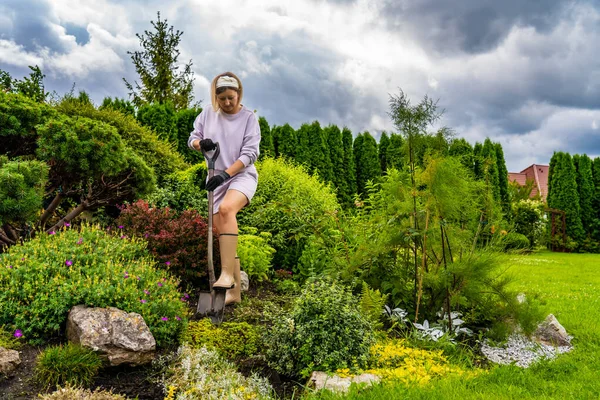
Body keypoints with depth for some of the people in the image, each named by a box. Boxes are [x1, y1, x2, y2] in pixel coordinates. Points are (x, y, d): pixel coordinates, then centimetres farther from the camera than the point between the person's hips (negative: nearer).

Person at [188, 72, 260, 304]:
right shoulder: (208, 114, 6)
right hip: (217, 179, 5)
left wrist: (226, 174, -23)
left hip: (242, 175, -5)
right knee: (221, 231, 1)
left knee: (226, 209, -36)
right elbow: (192, 139, 10)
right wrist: (201, 143, -16)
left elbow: (250, 153, -11)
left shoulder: (248, 117, -4)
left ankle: (227, 273, -37)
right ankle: (234, 290, 11)